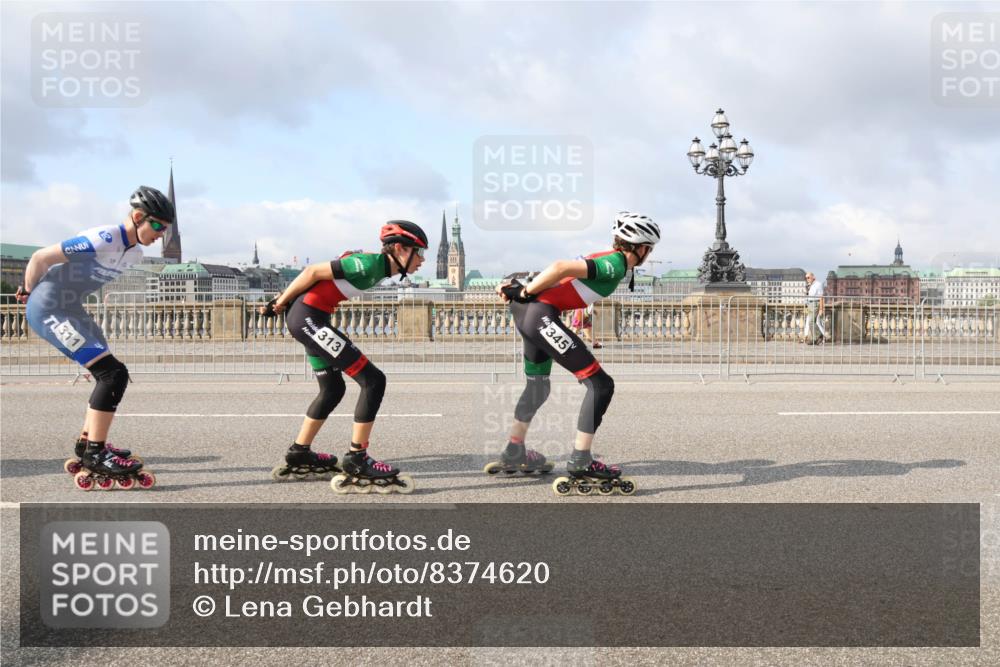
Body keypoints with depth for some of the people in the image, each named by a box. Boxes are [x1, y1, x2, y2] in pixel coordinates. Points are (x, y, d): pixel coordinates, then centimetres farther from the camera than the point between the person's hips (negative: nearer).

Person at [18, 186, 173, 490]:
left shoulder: (134, 253, 4)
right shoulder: (103, 240, -25)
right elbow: (40, 258, -20)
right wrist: (28, 291, -3)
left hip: (70, 309, 10)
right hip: (49, 310, -10)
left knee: (108, 376, 14)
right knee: (113, 373, -16)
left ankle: (86, 444, 26)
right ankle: (95, 453, -9)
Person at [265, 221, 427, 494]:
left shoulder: (376, 267, 11)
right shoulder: (370, 264, -18)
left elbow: (319, 277, 15)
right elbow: (313, 271, -15)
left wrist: (285, 300, 16)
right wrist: (282, 302, -4)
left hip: (310, 321, 11)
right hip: (308, 318, -11)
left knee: (332, 389, 22)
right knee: (373, 380, -11)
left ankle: (298, 457, 34)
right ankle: (357, 464, -6)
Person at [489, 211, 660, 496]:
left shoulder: (607, 259, 18)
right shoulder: (615, 265, -11)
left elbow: (560, 270, 16)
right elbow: (562, 267, -19)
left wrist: (519, 288, 13)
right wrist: (525, 292, -9)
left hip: (526, 312, 10)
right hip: (542, 314, -10)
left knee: (537, 387, 26)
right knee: (601, 385, -7)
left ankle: (513, 454, 39)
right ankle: (580, 463, -6)